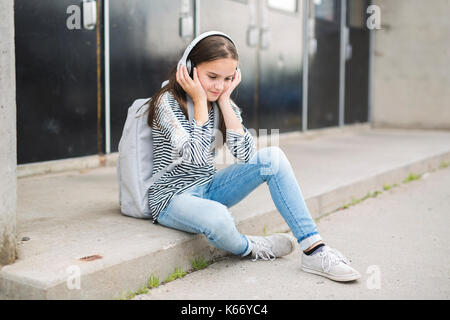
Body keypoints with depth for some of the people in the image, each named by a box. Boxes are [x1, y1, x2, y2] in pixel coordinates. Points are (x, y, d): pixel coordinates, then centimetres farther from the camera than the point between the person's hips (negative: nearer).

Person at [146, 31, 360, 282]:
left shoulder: (224, 105, 3)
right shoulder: (168, 101, -15)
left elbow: (246, 155, -13)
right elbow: (196, 156, -28)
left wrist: (224, 101, -13)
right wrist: (200, 100, -21)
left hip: (209, 190, 7)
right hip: (172, 198, -6)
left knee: (272, 157, -13)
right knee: (217, 216, -41)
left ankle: (314, 250, -15)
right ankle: (249, 248, -4)